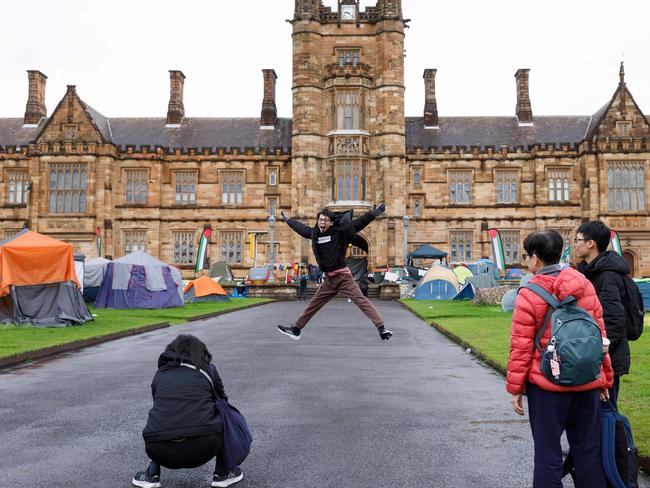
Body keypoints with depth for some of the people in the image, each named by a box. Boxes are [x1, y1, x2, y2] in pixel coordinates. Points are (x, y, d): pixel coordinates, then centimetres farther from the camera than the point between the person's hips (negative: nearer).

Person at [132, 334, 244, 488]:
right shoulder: (209, 370, 15)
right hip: (203, 448, -3)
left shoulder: (160, 374, 20)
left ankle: (151, 476, 28)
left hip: (159, 452, 3)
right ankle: (221, 474, 25)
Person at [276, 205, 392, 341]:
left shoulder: (339, 232, -9)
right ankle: (296, 329, 26)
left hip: (343, 276, -6)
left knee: (361, 300, -16)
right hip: (329, 279, 6)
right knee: (313, 304, 15)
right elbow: (300, 227, 25)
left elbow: (358, 223, -15)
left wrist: (373, 213, -27)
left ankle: (381, 328, -20)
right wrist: (287, 220, 40)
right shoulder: (314, 233, 6)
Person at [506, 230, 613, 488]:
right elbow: (600, 336, 6)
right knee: (588, 451, 16)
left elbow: (520, 348, -11)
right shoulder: (585, 285, 1)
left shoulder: (529, 295, -12)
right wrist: (606, 378, 15)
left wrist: (515, 388, -2)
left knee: (548, 454, 7)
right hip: (588, 383, 4)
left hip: (547, 385, -4)